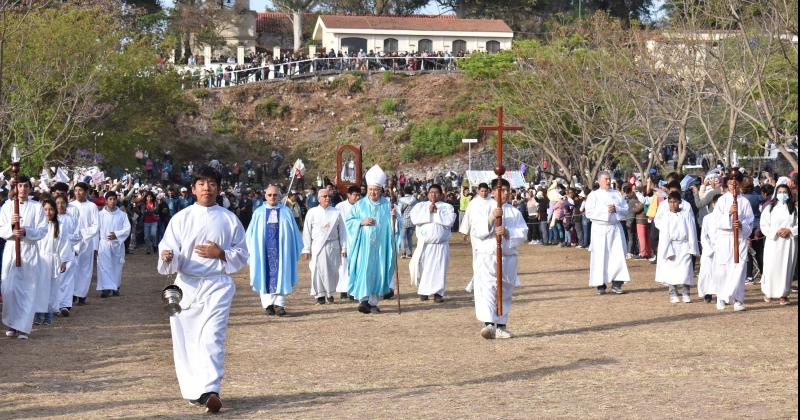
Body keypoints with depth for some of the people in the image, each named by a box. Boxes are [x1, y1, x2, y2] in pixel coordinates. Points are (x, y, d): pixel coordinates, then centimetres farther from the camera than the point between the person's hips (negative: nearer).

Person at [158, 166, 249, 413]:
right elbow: (169, 250, -2)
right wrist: (168, 256, -25)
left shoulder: (229, 219, 5)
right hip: (186, 285, 2)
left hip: (217, 285, -1)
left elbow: (242, 256, 8)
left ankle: (210, 391, -22)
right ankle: (192, 390, 22)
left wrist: (220, 254, -10)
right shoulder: (181, 218, 4)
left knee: (212, 337, -15)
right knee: (186, 340, 7)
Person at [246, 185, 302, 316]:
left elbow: (294, 232, 7)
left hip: (281, 249, 0)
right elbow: (251, 233, 8)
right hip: (263, 249, 1)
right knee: (265, 275, 0)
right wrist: (252, 250, 3)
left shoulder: (286, 212, 5)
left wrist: (296, 250, 5)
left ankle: (279, 304, -3)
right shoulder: (259, 213, 7)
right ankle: (268, 304, 4)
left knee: (281, 276, -3)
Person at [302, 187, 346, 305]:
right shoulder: (312, 212, 1)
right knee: (318, 270, -2)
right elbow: (307, 231, 3)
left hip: (333, 246, 1)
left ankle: (330, 293, 19)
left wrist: (343, 247, 5)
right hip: (317, 246, -1)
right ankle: (320, 295, 8)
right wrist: (307, 249, 0)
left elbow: (342, 231, 8)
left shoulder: (336, 213, 4)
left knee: (333, 270, 2)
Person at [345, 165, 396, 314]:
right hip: (364, 245, -1)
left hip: (380, 245, 1)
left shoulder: (387, 205, 6)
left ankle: (373, 302, 11)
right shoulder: (360, 205, 5)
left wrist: (393, 217, -16)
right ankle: (363, 299, -10)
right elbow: (348, 221, 6)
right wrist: (362, 222, -11)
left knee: (378, 272, 3)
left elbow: (394, 225, 5)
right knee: (364, 270, -11)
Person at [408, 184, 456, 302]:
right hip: (423, 244, 1)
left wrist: (436, 212, -10)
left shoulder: (447, 207, 5)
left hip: (440, 245, -1)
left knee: (438, 268, -1)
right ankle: (423, 290, 17)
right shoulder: (420, 206, 10)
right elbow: (414, 219, -7)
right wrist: (428, 212, -12)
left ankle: (437, 292, 7)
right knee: (421, 268, -1)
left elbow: (450, 221, -11)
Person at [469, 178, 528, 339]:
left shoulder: (515, 212, 13)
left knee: (505, 292, 8)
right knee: (486, 289, -19)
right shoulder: (483, 207, 5)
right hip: (486, 255, -4)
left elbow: (523, 233, 2)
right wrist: (492, 217, -19)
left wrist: (507, 232, -15)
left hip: (508, 257, 4)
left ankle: (501, 326, 17)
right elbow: (477, 230, -6)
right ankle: (489, 324, -29)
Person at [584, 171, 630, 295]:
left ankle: (616, 284, -1)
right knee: (600, 257, -3)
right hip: (600, 229, -3)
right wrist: (606, 210, -11)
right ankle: (600, 285, 3)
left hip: (615, 229, 3)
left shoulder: (616, 194, 13)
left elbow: (625, 209, 9)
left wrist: (616, 209, -10)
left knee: (618, 255, -5)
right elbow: (589, 212, -7)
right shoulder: (593, 195, 4)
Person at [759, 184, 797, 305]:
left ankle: (783, 294, 6)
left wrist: (790, 230, -11)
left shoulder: (794, 209, 8)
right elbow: (764, 225, 1)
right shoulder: (769, 208, 5)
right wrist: (776, 232, -13)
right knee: (771, 267, -5)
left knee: (786, 267, -1)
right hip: (773, 242, -1)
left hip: (789, 242, 1)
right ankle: (768, 292, 12)